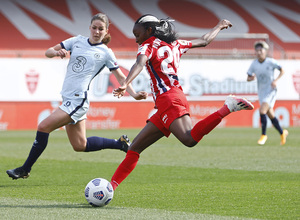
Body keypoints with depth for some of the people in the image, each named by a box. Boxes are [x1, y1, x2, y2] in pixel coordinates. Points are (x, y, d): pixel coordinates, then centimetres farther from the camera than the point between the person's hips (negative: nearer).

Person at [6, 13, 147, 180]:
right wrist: (56, 52, -12)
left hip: (78, 100, -7)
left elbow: (121, 77, 7)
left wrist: (134, 94, -7)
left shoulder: (106, 53, 0)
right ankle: (120, 143, 30)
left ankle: (25, 169, -4)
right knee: (80, 145, 14)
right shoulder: (78, 41, 12)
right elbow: (48, 52, 12)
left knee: (44, 127, -15)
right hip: (68, 97, 7)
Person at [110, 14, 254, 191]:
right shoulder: (175, 44, 24)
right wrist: (219, 26, 55)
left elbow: (139, 64, -17)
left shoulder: (148, 46, 4)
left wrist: (125, 85, -34)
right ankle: (111, 186, 7)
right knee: (134, 148, 10)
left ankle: (228, 107, -33)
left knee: (190, 139, -33)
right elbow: (204, 41, 36)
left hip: (168, 99, -9)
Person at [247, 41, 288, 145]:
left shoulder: (271, 62, -12)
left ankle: (264, 135, -10)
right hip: (261, 92, 5)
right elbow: (248, 78, 3)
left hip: (271, 91, -5)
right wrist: (251, 78, -21)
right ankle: (282, 133, 30)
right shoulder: (254, 64, -2)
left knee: (262, 110, -23)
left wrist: (276, 80, -15)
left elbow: (282, 71, 0)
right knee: (270, 115, 10)